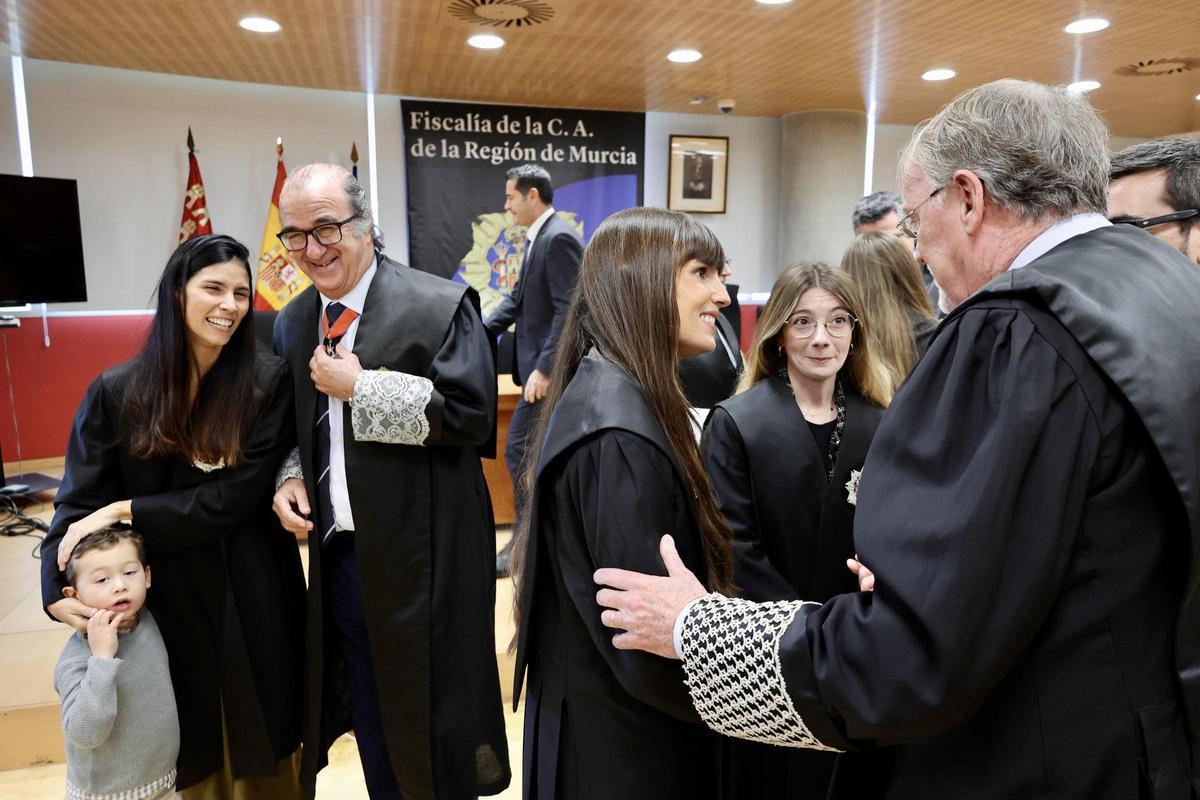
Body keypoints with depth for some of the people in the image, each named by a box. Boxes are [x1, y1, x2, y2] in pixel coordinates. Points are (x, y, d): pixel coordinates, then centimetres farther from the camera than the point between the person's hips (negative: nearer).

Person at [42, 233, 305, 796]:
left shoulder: (267, 383, -9)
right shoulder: (116, 392, -4)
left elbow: (237, 496, -14)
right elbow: (78, 504, -3)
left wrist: (126, 513, -15)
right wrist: (58, 592, -16)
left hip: (251, 597, -1)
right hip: (163, 600, 2)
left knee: (259, 742, 14)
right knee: (190, 750, 18)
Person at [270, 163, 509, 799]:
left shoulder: (440, 306, -12)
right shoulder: (292, 324, 9)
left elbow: (471, 413, -21)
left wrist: (358, 385, -19)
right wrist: (290, 476, 0)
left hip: (421, 561, -5)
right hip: (335, 554, 6)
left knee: (431, 729, 11)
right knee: (373, 728, 21)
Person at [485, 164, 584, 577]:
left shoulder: (559, 238, -17)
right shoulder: (537, 237, 14)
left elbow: (568, 311, -22)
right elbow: (519, 298, 17)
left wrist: (544, 369, -23)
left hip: (550, 367, -10)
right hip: (541, 362, 10)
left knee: (519, 449, -5)